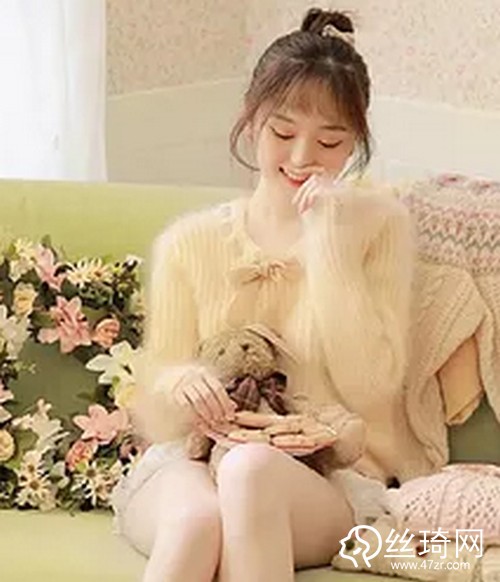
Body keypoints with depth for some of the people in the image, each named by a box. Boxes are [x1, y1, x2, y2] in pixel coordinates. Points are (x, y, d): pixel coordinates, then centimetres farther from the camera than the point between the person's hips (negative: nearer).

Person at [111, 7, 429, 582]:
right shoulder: (189, 243, 8)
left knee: (250, 468, -36)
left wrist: (327, 242, -10)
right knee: (198, 517, -36)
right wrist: (178, 384, -18)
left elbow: (370, 389, -7)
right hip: (187, 470, 1)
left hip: (330, 481, -1)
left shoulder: (377, 223, 5)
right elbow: (159, 421, 7)